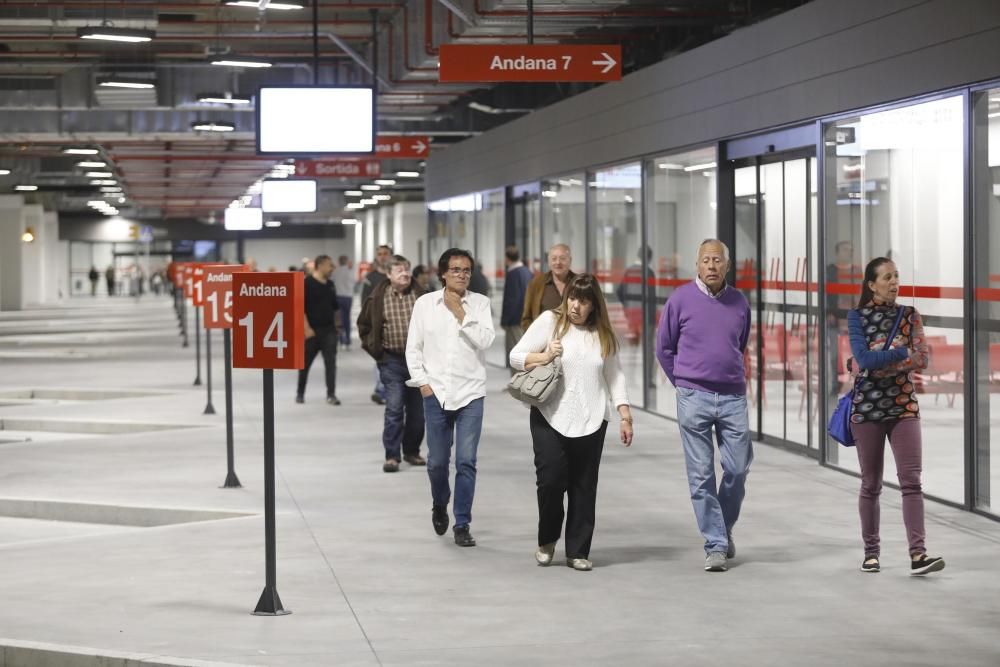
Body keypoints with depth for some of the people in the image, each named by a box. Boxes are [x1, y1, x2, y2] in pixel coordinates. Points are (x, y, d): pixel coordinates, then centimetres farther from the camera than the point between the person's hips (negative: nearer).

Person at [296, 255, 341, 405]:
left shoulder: (330, 285, 11)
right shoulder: (307, 284, -8)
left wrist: (335, 325, 16)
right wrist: (307, 328, -18)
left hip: (329, 330, 4)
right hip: (312, 330, -4)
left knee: (331, 362, -4)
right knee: (305, 363, 8)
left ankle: (331, 394, -2)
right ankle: (300, 393, 22)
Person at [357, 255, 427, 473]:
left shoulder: (420, 296, 0)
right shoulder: (378, 298, -4)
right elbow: (364, 325, 9)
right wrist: (374, 349, 3)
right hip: (392, 361, -3)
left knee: (417, 410, 9)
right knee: (394, 408, -10)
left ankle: (412, 451, 24)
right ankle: (391, 455, -8)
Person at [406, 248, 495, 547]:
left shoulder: (480, 303, 2)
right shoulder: (425, 303, 3)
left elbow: (485, 340, -11)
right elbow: (413, 347, 6)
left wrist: (461, 314, -12)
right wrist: (422, 381, -1)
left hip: (471, 393, -1)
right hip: (436, 392, 1)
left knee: (466, 461, -4)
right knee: (437, 461, 7)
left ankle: (462, 525, 4)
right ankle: (440, 506, 36)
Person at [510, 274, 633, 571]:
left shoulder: (603, 334, 10)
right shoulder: (550, 321, 1)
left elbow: (614, 376, 14)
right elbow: (516, 356, 2)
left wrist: (625, 415, 7)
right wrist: (543, 357, -15)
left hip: (590, 421, 2)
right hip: (550, 417, -2)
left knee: (584, 487, 2)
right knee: (550, 479, -10)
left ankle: (578, 552, 12)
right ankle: (547, 539, 16)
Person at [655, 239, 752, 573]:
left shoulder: (739, 302, 5)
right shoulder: (681, 299, -3)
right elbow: (664, 348, 8)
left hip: (733, 398, 2)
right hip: (694, 398, -2)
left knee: (738, 469, 3)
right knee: (701, 475, -1)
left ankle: (724, 529, 26)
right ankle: (715, 545, 4)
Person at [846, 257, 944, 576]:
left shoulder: (909, 315, 5)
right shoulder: (857, 317, -1)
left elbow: (923, 358, -7)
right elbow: (863, 359, -15)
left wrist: (876, 362, -14)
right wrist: (903, 351, -12)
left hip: (904, 406, 1)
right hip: (867, 408, -1)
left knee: (911, 480, -10)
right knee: (871, 484, 6)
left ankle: (917, 554, -16)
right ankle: (871, 552, 18)